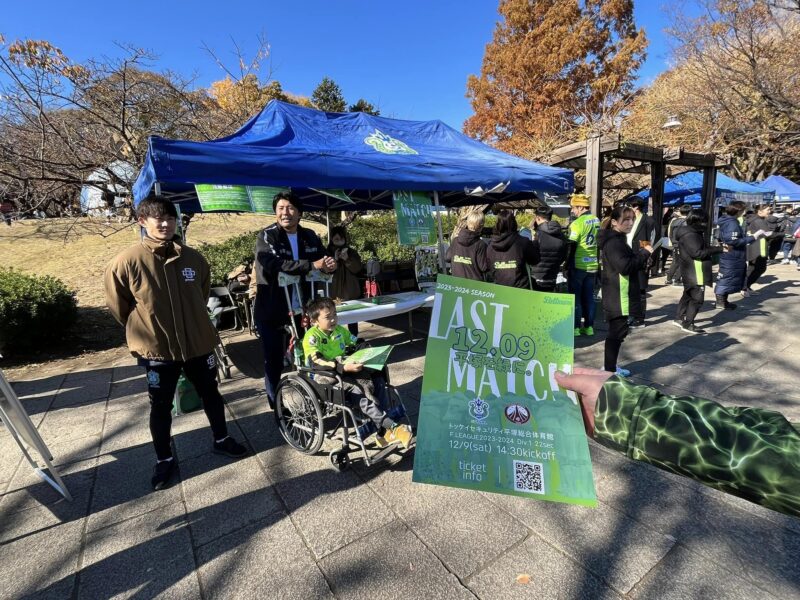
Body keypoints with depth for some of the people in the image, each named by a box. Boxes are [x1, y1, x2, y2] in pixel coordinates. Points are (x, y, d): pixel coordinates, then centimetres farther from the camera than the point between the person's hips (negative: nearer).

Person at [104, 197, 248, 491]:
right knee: (161, 406, 13)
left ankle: (221, 440, 39)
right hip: (156, 349, -3)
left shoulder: (192, 257, -3)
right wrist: (143, 329, 7)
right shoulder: (128, 261, -13)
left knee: (211, 394, 17)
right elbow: (118, 304, -1)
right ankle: (164, 459, 34)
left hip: (198, 343, 3)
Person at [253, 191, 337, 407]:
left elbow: (321, 262, 11)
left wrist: (329, 265, -14)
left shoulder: (310, 237, 6)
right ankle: (277, 405, 25)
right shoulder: (266, 237, -9)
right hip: (272, 311, -4)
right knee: (274, 361, 6)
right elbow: (276, 265, -27)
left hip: (301, 309, 5)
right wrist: (312, 265, -30)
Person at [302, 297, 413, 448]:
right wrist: (344, 367, -39)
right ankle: (392, 428, -29)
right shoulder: (312, 337, -13)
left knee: (377, 379, -11)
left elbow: (357, 344, 21)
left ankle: (383, 433, -14)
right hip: (325, 376, -7)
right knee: (357, 390, -30)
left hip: (345, 371, 7)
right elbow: (316, 362, -28)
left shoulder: (339, 330, 9)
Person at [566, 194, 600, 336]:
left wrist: (567, 267, -8)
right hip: (593, 265, 6)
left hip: (578, 265, -6)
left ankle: (575, 327, 6)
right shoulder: (597, 221, 7)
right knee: (589, 296, 13)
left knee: (575, 296, 3)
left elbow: (571, 247, -14)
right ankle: (589, 326, 19)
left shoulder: (577, 223, -15)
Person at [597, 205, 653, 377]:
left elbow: (629, 261, 23)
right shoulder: (613, 241, -17)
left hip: (619, 295, 11)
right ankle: (609, 370, 3)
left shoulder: (618, 239, 16)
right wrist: (644, 253, -16)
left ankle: (610, 366, 27)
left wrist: (641, 255, 5)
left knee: (616, 330, 17)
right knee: (618, 331, -5)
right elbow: (625, 266, -26)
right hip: (617, 296, -11)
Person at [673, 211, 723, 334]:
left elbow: (702, 248, 18)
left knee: (688, 295, 19)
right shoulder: (690, 235, -19)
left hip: (691, 272, 11)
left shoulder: (694, 233, 14)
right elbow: (698, 253, -24)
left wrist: (716, 248, 3)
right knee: (697, 298, -6)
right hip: (695, 273, -11)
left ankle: (680, 318, 28)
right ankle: (688, 324, 0)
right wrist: (718, 249, -22)